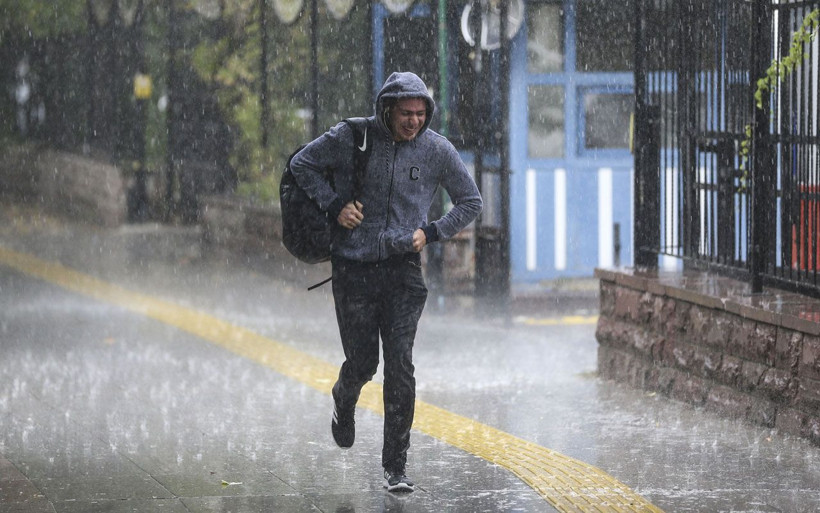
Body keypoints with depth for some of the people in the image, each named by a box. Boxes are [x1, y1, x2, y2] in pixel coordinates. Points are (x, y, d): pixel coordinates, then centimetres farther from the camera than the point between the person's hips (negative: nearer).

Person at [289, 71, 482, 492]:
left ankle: (395, 466, -2)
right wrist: (333, 205, -4)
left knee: (400, 366, -8)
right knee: (362, 362, 6)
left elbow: (470, 202, 12)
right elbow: (302, 164, 8)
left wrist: (432, 233, 0)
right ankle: (344, 401, 44)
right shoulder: (351, 137, -6)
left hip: (404, 269, 1)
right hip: (353, 268, 0)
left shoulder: (437, 150, -1)